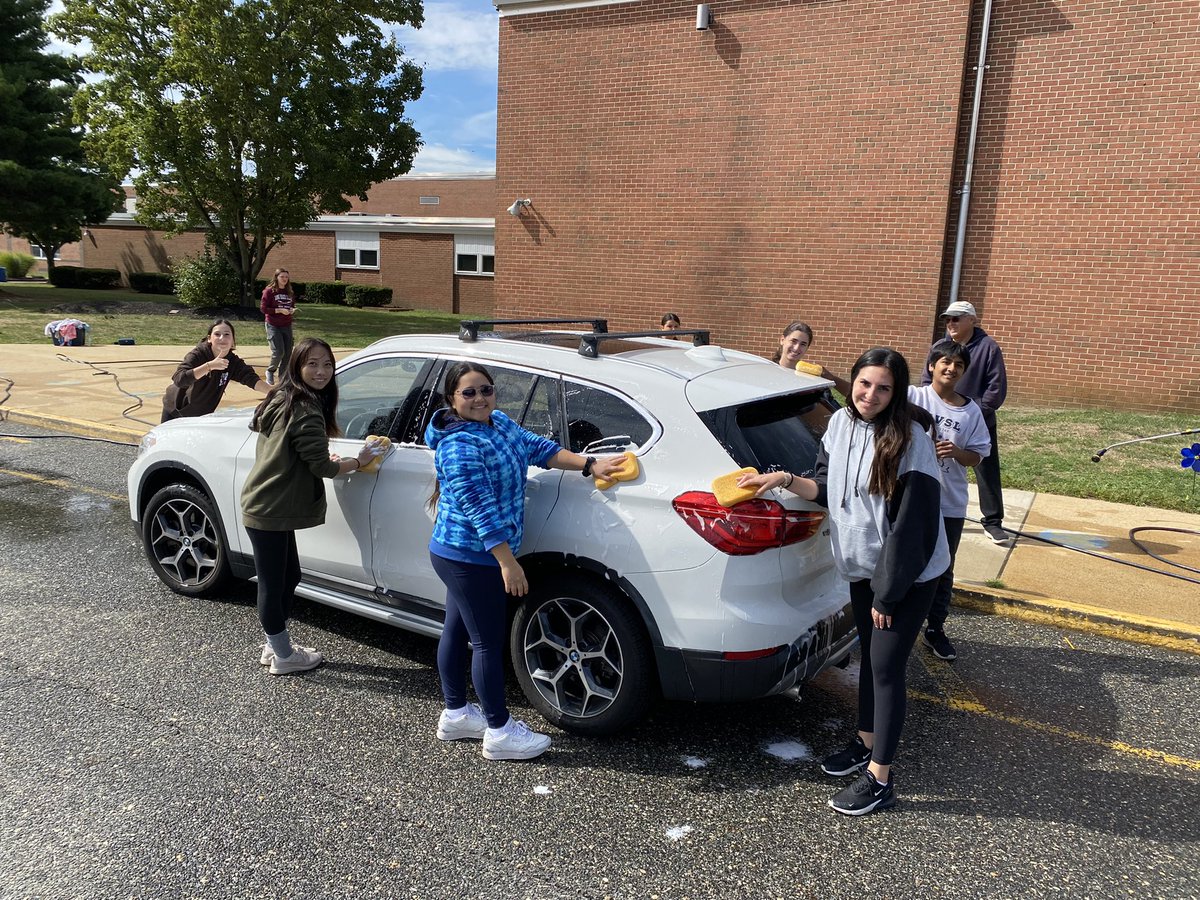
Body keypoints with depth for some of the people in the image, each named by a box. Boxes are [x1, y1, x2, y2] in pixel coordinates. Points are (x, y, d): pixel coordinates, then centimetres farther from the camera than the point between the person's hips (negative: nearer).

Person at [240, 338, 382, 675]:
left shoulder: (282, 400, 10)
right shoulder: (306, 410, -20)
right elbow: (323, 467, -17)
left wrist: (322, 457, 15)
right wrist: (359, 461, -2)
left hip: (266, 506, 10)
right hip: (269, 512, -10)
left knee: (289, 576, 20)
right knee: (273, 584, 4)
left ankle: (275, 646, 32)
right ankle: (284, 657, 18)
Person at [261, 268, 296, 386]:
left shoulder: (290, 292, 10)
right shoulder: (269, 291, -6)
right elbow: (263, 308, -10)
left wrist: (292, 310, -2)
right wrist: (280, 310, -18)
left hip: (287, 326, 5)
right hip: (273, 326, -5)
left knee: (288, 353, 3)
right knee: (278, 352, -13)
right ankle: (270, 371, 15)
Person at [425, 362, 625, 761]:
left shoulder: (500, 423, 5)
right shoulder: (459, 447, -23)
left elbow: (537, 447, 7)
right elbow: (481, 511, -26)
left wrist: (588, 464, -2)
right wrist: (508, 562, -26)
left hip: (460, 556, 10)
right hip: (472, 559, -10)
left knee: (457, 631, 18)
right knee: (489, 643, -1)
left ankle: (455, 715, 33)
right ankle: (499, 732, 10)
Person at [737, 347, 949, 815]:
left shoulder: (909, 441, -23)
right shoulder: (840, 423, -3)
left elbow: (912, 525, -21)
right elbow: (827, 488, 9)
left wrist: (888, 595, -17)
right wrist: (784, 479, -9)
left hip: (907, 574, -7)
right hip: (861, 566, 7)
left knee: (886, 668, -1)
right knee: (869, 655, 20)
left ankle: (880, 780, 12)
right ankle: (867, 742, 39)